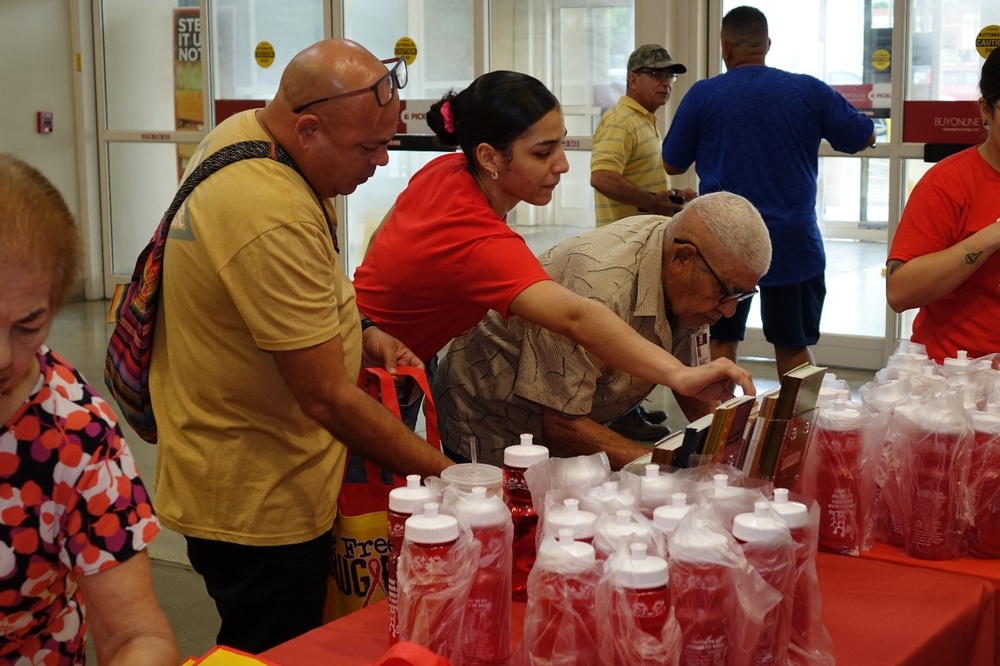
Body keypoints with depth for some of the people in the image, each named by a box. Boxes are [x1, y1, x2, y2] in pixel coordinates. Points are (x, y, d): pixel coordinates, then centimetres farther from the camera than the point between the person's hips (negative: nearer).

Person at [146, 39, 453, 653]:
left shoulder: (240, 135, 1)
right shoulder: (274, 220, -31)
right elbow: (328, 398, -28)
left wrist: (356, 336, 2)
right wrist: (446, 474, -21)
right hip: (261, 507, -10)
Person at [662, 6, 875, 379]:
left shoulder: (702, 95, -5)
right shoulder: (809, 90, -3)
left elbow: (672, 164, 4)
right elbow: (864, 137, 8)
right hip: (793, 245, 1)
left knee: (721, 342, 11)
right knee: (793, 346, 10)